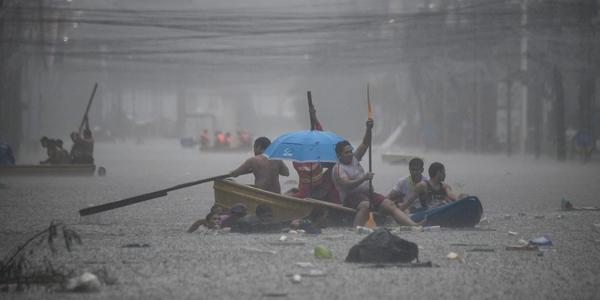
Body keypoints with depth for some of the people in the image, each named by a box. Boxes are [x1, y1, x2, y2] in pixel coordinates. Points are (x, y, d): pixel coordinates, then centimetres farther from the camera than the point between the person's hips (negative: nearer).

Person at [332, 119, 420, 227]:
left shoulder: (354, 158, 15)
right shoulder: (338, 169, -9)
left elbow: (365, 144, 12)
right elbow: (347, 185, -25)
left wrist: (369, 129, -4)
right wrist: (363, 178, -34)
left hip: (367, 193, 8)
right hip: (351, 197, -7)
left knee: (390, 205, -9)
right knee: (365, 205, -41)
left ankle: (415, 226, -19)